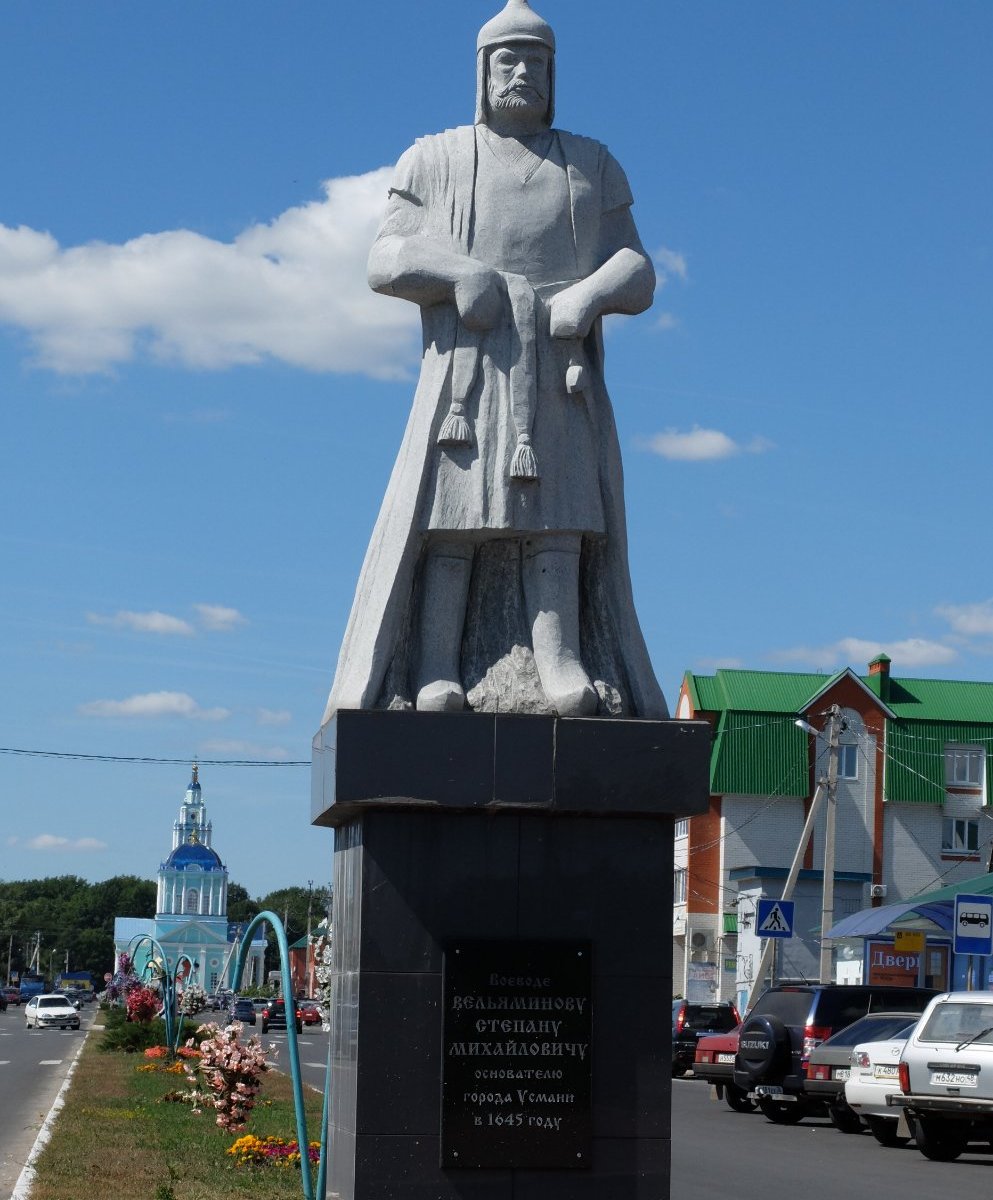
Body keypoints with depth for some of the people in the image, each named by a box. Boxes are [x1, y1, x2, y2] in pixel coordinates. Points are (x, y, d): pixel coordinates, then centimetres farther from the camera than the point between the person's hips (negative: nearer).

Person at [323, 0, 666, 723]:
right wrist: (459, 271, -14)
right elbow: (386, 261, 5)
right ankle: (437, 674, -18)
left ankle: (561, 666, -20)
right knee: (455, 513, -11)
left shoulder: (592, 168, 18)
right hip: (466, 366, -1)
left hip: (560, 376, 1)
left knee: (556, 515, -11)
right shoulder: (436, 162, 16)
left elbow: (637, 274, 10)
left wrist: (591, 293, -13)